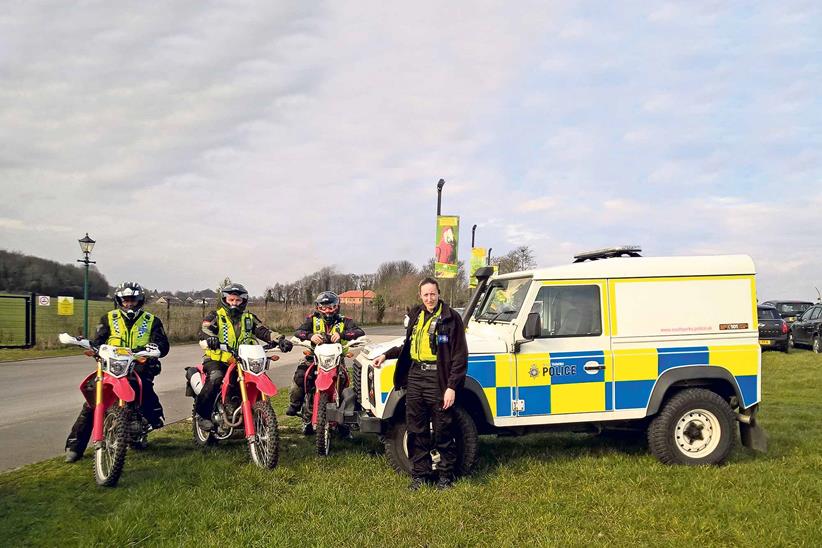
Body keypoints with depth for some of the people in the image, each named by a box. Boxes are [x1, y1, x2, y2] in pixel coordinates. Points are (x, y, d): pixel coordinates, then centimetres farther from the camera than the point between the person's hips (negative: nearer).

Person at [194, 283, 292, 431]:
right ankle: (202, 413, -17)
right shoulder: (215, 316, 5)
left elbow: (263, 331, 3)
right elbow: (204, 330, -13)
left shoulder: (249, 318, 16)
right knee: (216, 378, -32)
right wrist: (210, 338, -38)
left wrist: (280, 339, -16)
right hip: (217, 359, -4)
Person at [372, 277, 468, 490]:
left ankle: (445, 476, 16)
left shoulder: (451, 318, -7)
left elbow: (460, 356, -9)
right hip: (415, 377, 6)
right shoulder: (416, 315, 12)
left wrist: (452, 387, -14)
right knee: (417, 431, 10)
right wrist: (386, 355, 17)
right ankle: (419, 475, 22)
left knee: (442, 432, 2)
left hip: (438, 379, -6)